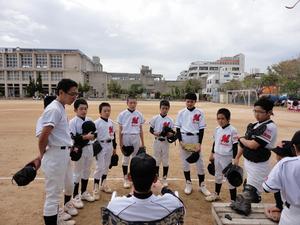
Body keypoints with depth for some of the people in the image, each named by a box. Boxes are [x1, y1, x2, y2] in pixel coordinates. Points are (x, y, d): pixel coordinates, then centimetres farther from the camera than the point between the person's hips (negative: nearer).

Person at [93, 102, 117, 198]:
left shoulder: (111, 122, 7)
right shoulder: (97, 122, -12)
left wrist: (114, 147, 15)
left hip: (109, 145, 6)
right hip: (100, 146, -6)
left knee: (106, 166, 15)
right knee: (99, 167, -4)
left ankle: (103, 184, 31)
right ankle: (96, 188, 8)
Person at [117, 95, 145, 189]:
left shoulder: (139, 114, 3)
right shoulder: (122, 114, -3)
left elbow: (141, 129, 8)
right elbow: (120, 130, -1)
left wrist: (142, 142, 9)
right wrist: (120, 142, -3)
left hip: (136, 138, 2)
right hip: (126, 137, -2)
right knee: (126, 158, 7)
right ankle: (126, 179, 20)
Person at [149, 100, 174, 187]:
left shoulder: (170, 120, -3)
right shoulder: (155, 118, -4)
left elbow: (172, 132, 0)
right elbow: (151, 129, 1)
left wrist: (169, 134, -22)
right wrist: (155, 133, -19)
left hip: (166, 142, 0)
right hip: (157, 141, 0)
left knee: (165, 160, 9)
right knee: (157, 159, 12)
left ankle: (164, 178, 25)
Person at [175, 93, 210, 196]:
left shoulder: (200, 112, -2)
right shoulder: (181, 112, 2)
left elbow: (201, 129, -3)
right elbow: (178, 127, 3)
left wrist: (199, 143, -10)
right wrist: (180, 141, -8)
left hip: (195, 139, -1)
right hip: (184, 138, 2)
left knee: (200, 162, 4)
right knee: (185, 161, 9)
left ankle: (202, 185, 20)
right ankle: (188, 183, 25)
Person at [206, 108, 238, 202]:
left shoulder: (232, 130, -16)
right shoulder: (217, 129, 3)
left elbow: (235, 146, -14)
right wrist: (212, 154, 18)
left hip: (228, 158, -7)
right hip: (217, 156, 7)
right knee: (218, 176, 22)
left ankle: (233, 200, 18)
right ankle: (216, 194, 41)